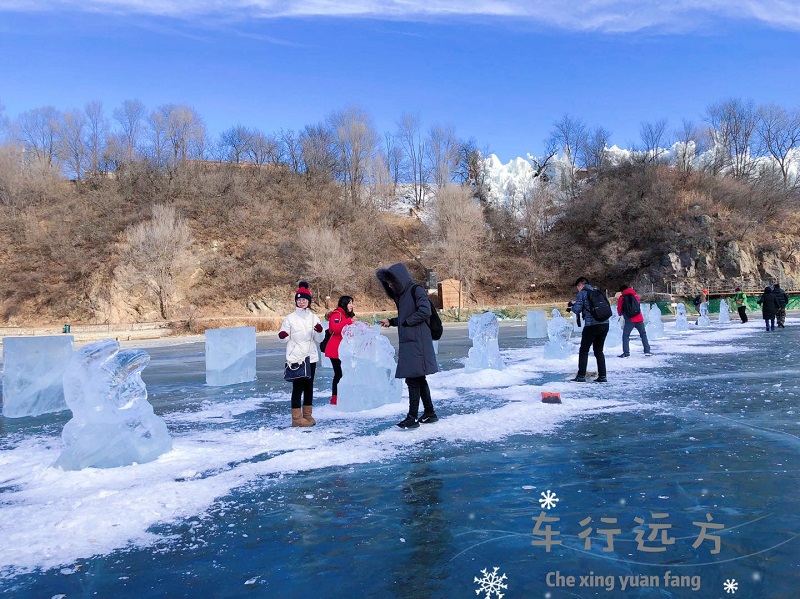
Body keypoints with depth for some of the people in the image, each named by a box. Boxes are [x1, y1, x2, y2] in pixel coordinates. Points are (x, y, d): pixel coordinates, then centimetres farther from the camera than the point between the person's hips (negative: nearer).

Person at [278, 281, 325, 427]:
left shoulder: (314, 318, 7)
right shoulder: (290, 318, -2)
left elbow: (319, 339, 5)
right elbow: (284, 338, -1)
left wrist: (320, 331, -15)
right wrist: (283, 336, -23)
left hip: (311, 357, 4)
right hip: (295, 358, -4)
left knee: (309, 386, 11)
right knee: (298, 387, -3)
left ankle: (307, 415, 22)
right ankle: (297, 417, 4)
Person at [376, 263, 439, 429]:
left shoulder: (416, 290, -9)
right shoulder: (401, 295, 17)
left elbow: (425, 311, -20)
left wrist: (406, 322, -13)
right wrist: (391, 321, 15)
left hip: (417, 343, -9)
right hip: (407, 343, 9)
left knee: (413, 379, -7)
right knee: (419, 379, 14)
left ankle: (412, 417, -2)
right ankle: (430, 413, 24)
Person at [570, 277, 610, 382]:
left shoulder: (582, 293, -1)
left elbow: (577, 310, -7)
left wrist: (573, 305, 16)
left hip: (592, 325, -6)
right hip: (605, 324, 6)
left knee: (584, 351, 6)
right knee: (599, 351, 16)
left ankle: (581, 376, 5)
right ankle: (602, 376, 13)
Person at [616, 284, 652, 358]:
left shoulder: (621, 298, 0)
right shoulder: (635, 296, 10)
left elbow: (619, 311, 5)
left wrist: (621, 313, 27)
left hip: (629, 320, -3)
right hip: (639, 319, 3)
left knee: (625, 335, 4)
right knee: (643, 334, 17)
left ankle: (626, 353, -5)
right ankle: (647, 351, 15)